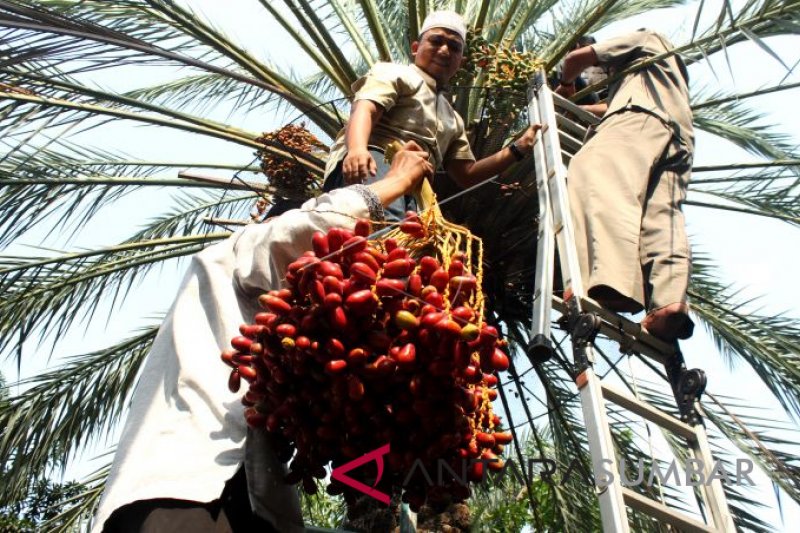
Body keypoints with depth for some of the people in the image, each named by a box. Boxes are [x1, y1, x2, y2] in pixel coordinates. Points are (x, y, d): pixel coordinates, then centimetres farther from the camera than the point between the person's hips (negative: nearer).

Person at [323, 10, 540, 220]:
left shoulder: (453, 119, 37)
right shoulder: (396, 73, 17)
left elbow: (466, 174, 34)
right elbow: (364, 109, -4)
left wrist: (519, 148, 25)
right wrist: (357, 149, -28)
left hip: (413, 189, 6)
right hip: (374, 160, -5)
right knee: (386, 224, -39)